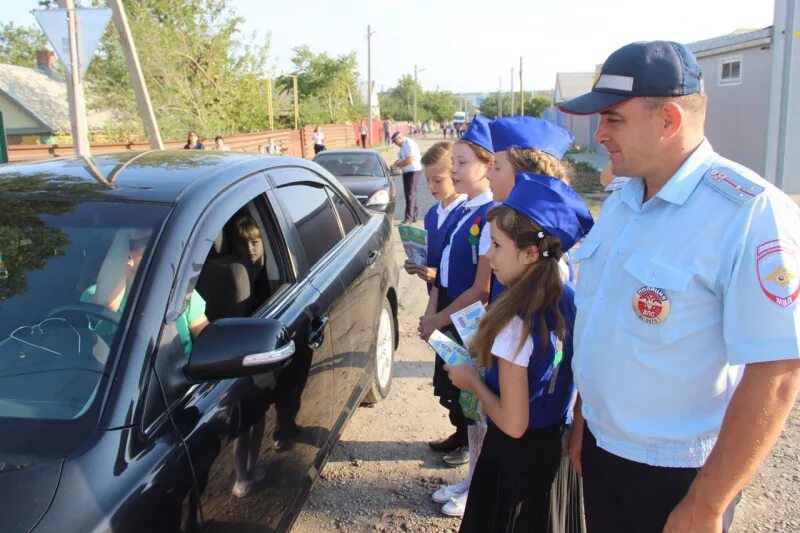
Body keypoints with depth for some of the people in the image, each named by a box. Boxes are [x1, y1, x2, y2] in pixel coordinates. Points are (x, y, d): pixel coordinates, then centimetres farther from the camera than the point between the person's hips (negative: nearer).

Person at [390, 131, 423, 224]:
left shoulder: (409, 144, -14)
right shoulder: (403, 145, 17)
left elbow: (410, 159, -22)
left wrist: (397, 165, -15)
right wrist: (394, 164, 3)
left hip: (413, 171, -10)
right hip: (406, 172, 10)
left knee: (410, 194, -11)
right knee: (409, 194, 12)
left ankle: (409, 218, -11)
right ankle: (413, 216, 20)